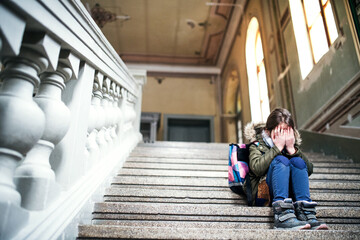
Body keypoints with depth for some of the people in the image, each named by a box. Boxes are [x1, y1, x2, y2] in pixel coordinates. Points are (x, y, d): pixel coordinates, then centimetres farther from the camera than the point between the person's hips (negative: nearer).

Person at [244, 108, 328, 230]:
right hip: (263, 194, -3)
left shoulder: (293, 143, 15)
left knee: (298, 161, -20)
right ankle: (283, 216, -44)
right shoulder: (257, 144, 5)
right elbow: (257, 168, -17)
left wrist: (292, 149, -11)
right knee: (280, 160, -26)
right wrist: (277, 147, -14)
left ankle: (306, 213, -33)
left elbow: (309, 170, 0)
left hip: (291, 194, 3)